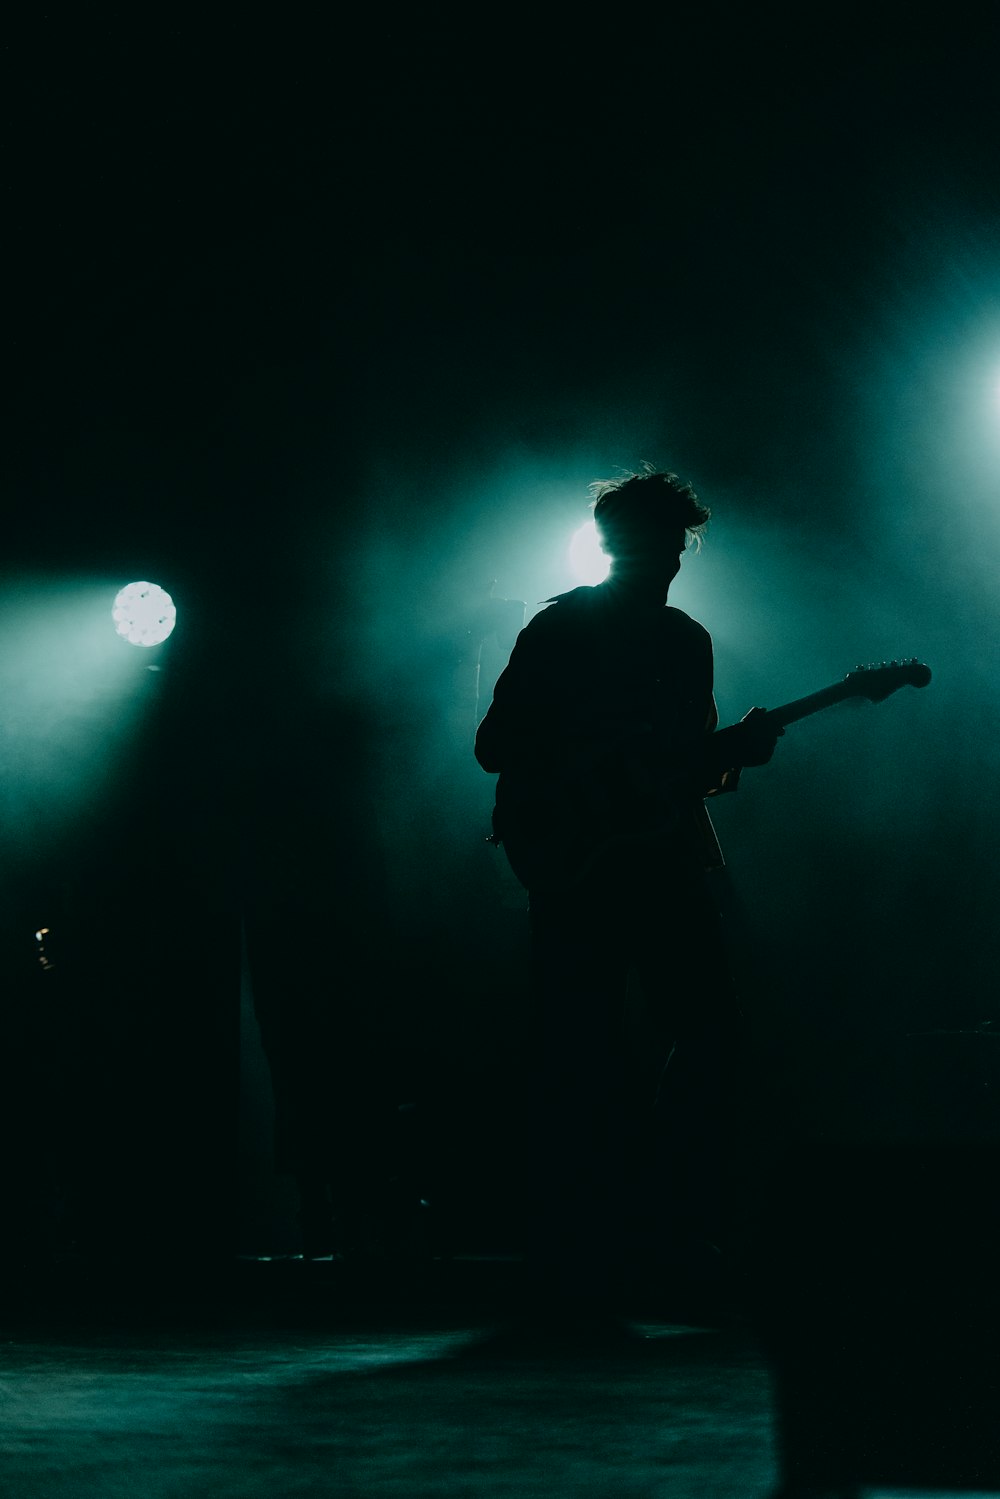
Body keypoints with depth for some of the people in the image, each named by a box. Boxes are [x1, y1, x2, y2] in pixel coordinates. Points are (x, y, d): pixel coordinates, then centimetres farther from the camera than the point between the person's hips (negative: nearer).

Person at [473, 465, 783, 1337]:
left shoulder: (687, 640, 16)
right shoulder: (559, 630, -1)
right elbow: (496, 746, -5)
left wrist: (732, 751, -1)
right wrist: (585, 778, -17)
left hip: (665, 855, 6)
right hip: (575, 864, -5)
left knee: (711, 1027, -6)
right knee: (582, 1060, -5)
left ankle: (665, 1219, 7)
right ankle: (577, 1266, 0)